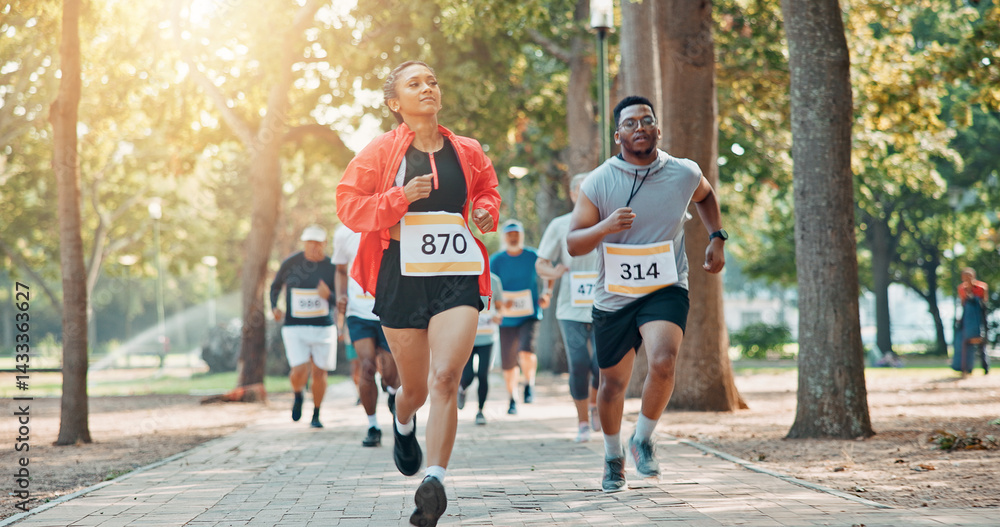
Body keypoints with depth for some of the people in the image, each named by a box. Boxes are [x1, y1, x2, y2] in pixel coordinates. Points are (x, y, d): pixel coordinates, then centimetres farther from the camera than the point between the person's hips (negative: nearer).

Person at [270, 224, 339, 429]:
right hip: (294, 328, -1)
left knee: (319, 372, 4)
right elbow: (276, 286, 14)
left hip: (323, 327, 1)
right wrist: (274, 307, -3)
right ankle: (298, 396, 21)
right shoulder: (290, 264, -2)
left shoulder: (332, 267, -4)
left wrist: (328, 295, -25)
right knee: (300, 371, -14)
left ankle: (316, 414, 27)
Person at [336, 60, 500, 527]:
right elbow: (349, 205, -3)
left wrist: (486, 210, 7)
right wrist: (400, 198, -16)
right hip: (402, 276, -1)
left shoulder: (467, 152, 11)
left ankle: (434, 480, -22)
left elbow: (487, 187, 29)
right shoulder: (381, 152, 2)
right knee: (415, 387, 11)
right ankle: (403, 423, 49)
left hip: (457, 278, 1)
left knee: (445, 378, -19)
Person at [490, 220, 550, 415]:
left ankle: (529, 384, 3)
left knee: (526, 351, -25)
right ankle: (512, 400, 25)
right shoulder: (496, 260, 0)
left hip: (529, 316, -1)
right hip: (506, 320, 1)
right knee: (508, 364, 3)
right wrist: (500, 303, -22)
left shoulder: (533, 257, 0)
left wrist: (546, 296, -4)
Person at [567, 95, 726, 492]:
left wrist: (716, 238, 9)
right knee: (613, 384, 11)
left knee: (663, 362, -28)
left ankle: (644, 439, -2)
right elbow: (573, 244, -10)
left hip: (666, 289, -1)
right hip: (614, 296, 1)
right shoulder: (598, 183, -9)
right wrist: (604, 227, -29)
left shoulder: (684, 174, -3)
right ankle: (613, 457, 38)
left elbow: (705, 195, 22)